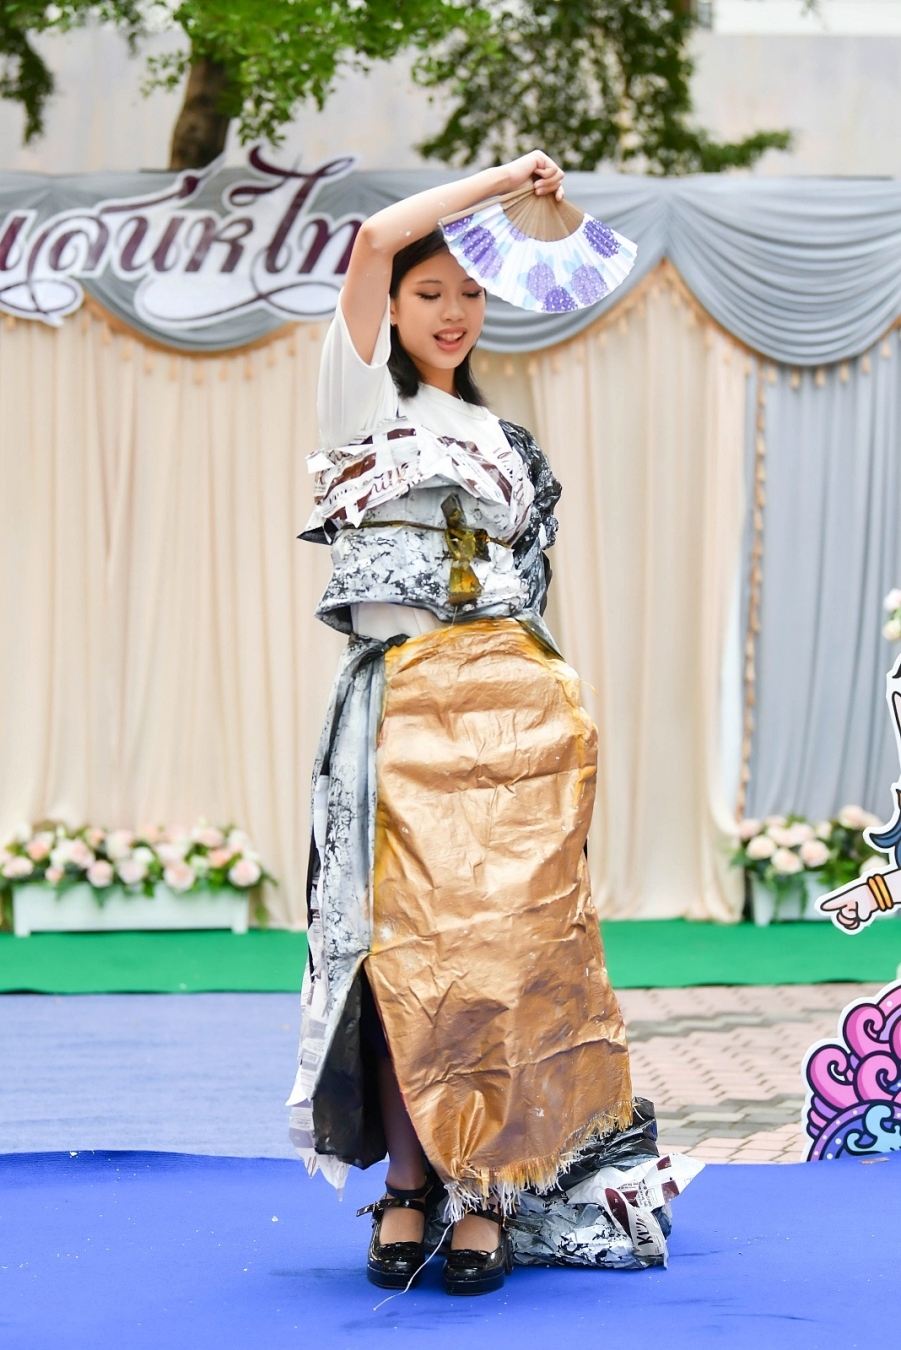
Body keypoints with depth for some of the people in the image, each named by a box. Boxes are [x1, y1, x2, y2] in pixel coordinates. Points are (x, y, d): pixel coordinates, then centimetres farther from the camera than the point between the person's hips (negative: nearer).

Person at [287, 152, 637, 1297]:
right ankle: (405, 1181, -1)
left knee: (505, 935, -6)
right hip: (401, 703, -3)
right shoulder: (362, 391, 11)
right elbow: (376, 238, -2)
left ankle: (484, 1189, -3)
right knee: (408, 937, -9)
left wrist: (556, 711, 13)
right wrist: (504, 177, 7)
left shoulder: (502, 439, 23)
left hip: (517, 698, 3)